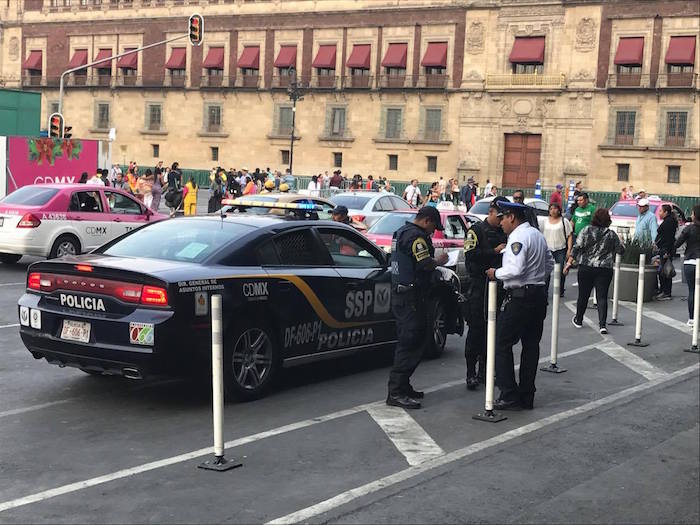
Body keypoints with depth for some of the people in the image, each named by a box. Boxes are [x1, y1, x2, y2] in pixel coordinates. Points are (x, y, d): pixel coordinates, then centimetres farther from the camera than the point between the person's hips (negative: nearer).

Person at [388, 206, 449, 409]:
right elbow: (425, 264, -22)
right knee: (410, 343, -10)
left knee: (407, 342, 16)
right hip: (410, 296, -11)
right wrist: (439, 261, -4)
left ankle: (402, 387, 19)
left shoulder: (401, 232, 18)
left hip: (399, 293, 11)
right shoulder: (415, 235, -14)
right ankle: (396, 392, -12)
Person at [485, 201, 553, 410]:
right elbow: (549, 264, 22)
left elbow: (516, 269, -24)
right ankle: (527, 397, 14)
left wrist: (496, 273, -10)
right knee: (531, 344, 10)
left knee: (502, 344, -3)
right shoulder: (537, 235, 16)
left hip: (520, 297, -10)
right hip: (539, 294, 10)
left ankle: (510, 396, -4)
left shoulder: (518, 237, -14)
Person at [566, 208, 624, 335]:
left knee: (583, 295, 13)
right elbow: (620, 250, 9)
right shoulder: (612, 235, 1)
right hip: (605, 269, 0)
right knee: (602, 296, 2)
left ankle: (578, 320, 28)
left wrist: (569, 262, -3)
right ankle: (603, 324, -7)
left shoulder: (586, 231, -3)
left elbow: (577, 248, -7)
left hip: (586, 267, 0)